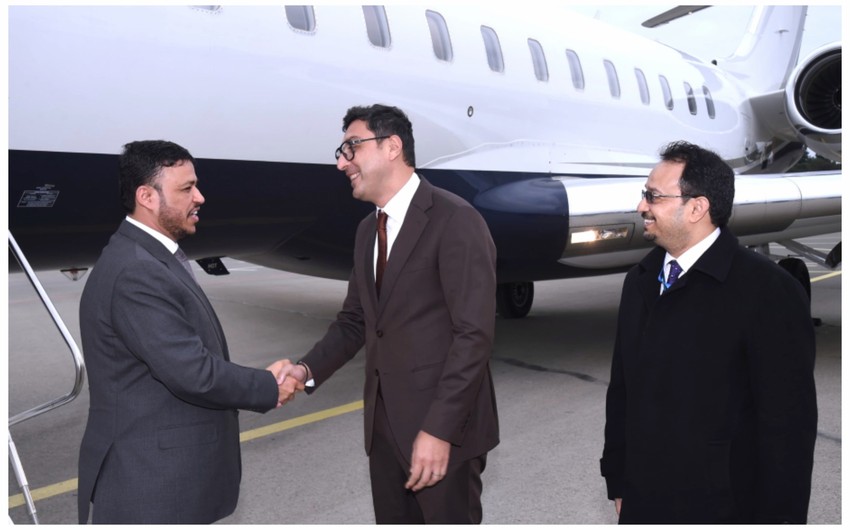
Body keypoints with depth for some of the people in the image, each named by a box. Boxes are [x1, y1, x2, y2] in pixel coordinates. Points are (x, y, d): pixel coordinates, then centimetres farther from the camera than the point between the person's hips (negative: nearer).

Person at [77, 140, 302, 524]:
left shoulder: (150, 258, 9)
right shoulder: (135, 272, -24)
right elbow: (193, 373, -26)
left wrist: (259, 382, -1)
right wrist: (269, 388, -12)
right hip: (149, 477, -10)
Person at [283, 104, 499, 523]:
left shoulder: (456, 220, -15)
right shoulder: (368, 230, 12)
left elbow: (474, 334, -20)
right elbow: (354, 321, 14)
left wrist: (439, 429, -23)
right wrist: (308, 370, -4)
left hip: (442, 427, -7)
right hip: (384, 423, 7)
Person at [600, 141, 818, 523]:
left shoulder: (768, 290, -15)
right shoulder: (639, 280, 4)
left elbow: (788, 424, -14)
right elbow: (621, 388, 8)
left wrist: (779, 517, -13)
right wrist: (616, 479, 9)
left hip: (721, 509, -5)